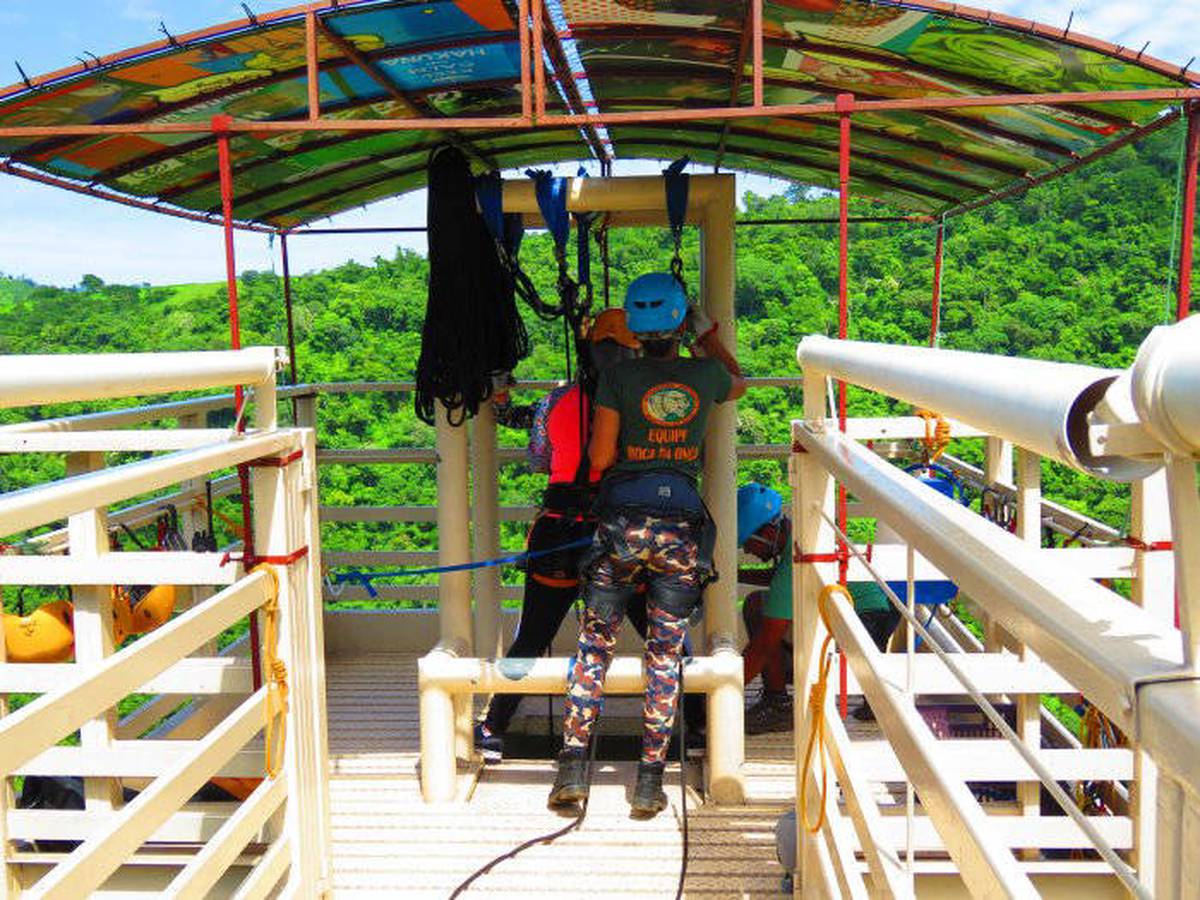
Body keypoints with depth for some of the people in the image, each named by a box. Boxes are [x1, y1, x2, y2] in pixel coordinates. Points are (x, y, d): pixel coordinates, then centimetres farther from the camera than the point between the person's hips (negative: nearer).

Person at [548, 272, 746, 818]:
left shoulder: (620, 377, -3)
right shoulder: (706, 374, 5)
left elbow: (600, 457, -6)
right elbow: (738, 385, 30)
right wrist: (708, 334, 37)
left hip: (622, 520, -1)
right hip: (682, 522, 2)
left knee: (594, 644, 10)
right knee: (665, 656, 9)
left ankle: (572, 767, 7)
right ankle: (650, 780, 12)